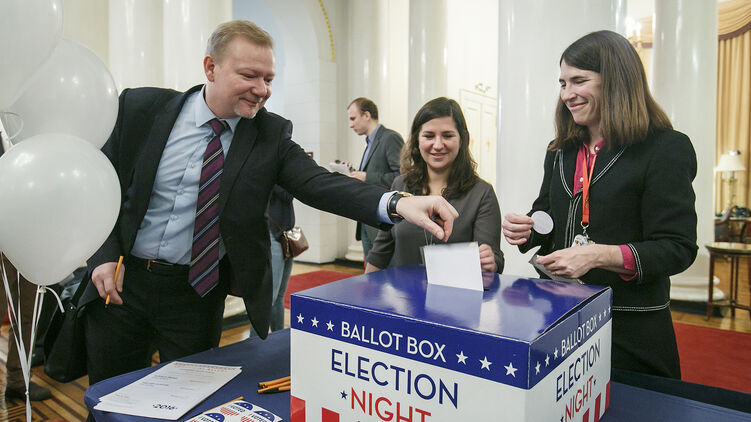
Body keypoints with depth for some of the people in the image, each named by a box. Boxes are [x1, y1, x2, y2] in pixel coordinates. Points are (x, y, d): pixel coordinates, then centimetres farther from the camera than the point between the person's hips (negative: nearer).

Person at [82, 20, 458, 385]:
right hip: (123, 279, 1)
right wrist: (105, 255, -11)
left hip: (197, 292, 0)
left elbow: (317, 183, -22)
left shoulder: (271, 133, -8)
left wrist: (397, 203, -39)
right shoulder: (141, 107, -7)